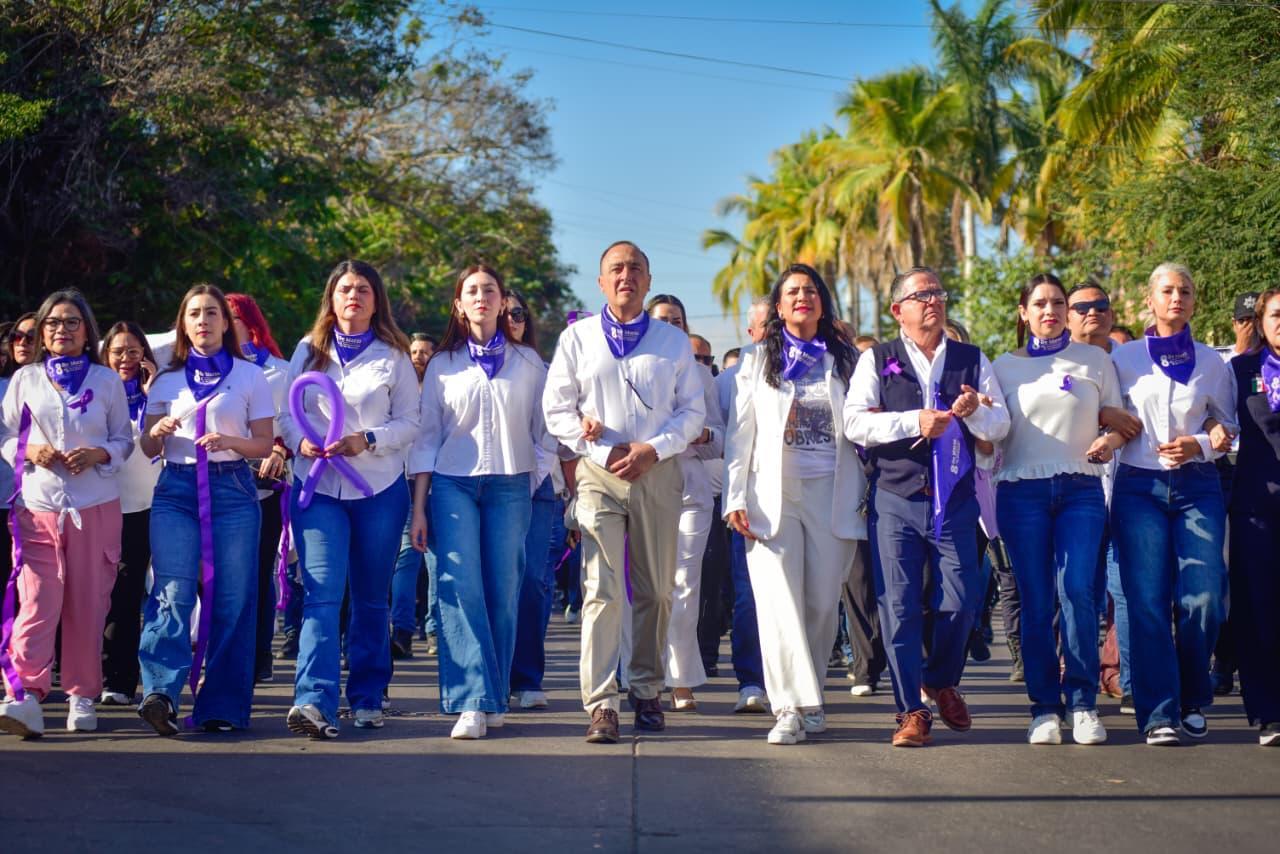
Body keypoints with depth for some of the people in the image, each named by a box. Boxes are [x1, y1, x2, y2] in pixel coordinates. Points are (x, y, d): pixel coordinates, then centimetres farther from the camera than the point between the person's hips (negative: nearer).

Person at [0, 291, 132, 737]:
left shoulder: (106, 380, 9)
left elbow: (124, 440, 10)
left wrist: (98, 455, -10)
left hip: (96, 506, 0)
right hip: (38, 506, 0)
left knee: (88, 604, 3)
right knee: (37, 601, -13)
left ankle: (82, 696, 13)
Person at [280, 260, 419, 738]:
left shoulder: (393, 356, 5)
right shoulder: (309, 350, 10)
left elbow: (409, 422, 1)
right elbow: (287, 412, 10)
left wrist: (368, 439, -16)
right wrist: (299, 440, -11)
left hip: (379, 488, 0)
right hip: (317, 485, 0)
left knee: (371, 598, 8)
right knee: (321, 593, -14)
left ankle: (367, 698, 19)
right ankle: (314, 701, -23)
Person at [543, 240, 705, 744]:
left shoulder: (674, 342, 11)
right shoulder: (577, 338, 8)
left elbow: (693, 410, 8)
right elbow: (557, 409, 5)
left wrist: (654, 449, -8)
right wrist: (604, 450, -7)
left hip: (659, 473, 2)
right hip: (600, 472, -2)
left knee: (656, 591, 5)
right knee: (603, 590, -10)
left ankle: (647, 693, 16)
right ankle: (600, 705, -12)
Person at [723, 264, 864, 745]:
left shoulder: (844, 360, 14)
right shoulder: (759, 361, 12)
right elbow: (740, 435, 8)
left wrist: (863, 496, 5)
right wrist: (735, 499, -1)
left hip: (832, 495, 1)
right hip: (773, 494, -1)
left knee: (823, 602, 1)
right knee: (780, 601, -10)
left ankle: (808, 698, 14)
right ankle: (791, 707, -11)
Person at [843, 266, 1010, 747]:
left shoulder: (972, 360, 14)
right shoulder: (876, 361, 7)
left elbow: (1000, 426, 8)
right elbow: (855, 422, -6)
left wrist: (975, 412, -14)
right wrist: (913, 422, -16)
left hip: (955, 500, 2)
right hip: (896, 499, -1)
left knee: (960, 602, -2)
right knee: (899, 605, -3)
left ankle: (941, 682, 26)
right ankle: (911, 710, 6)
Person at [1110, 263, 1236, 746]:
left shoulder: (1212, 363, 11)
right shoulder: (1124, 359, 9)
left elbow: (1229, 426, 15)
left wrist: (1199, 445, -3)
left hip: (1197, 486, 1)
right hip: (1139, 486, -1)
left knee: (1203, 598, -9)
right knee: (1148, 601, -9)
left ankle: (1193, 702, 12)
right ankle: (1159, 714, -7)